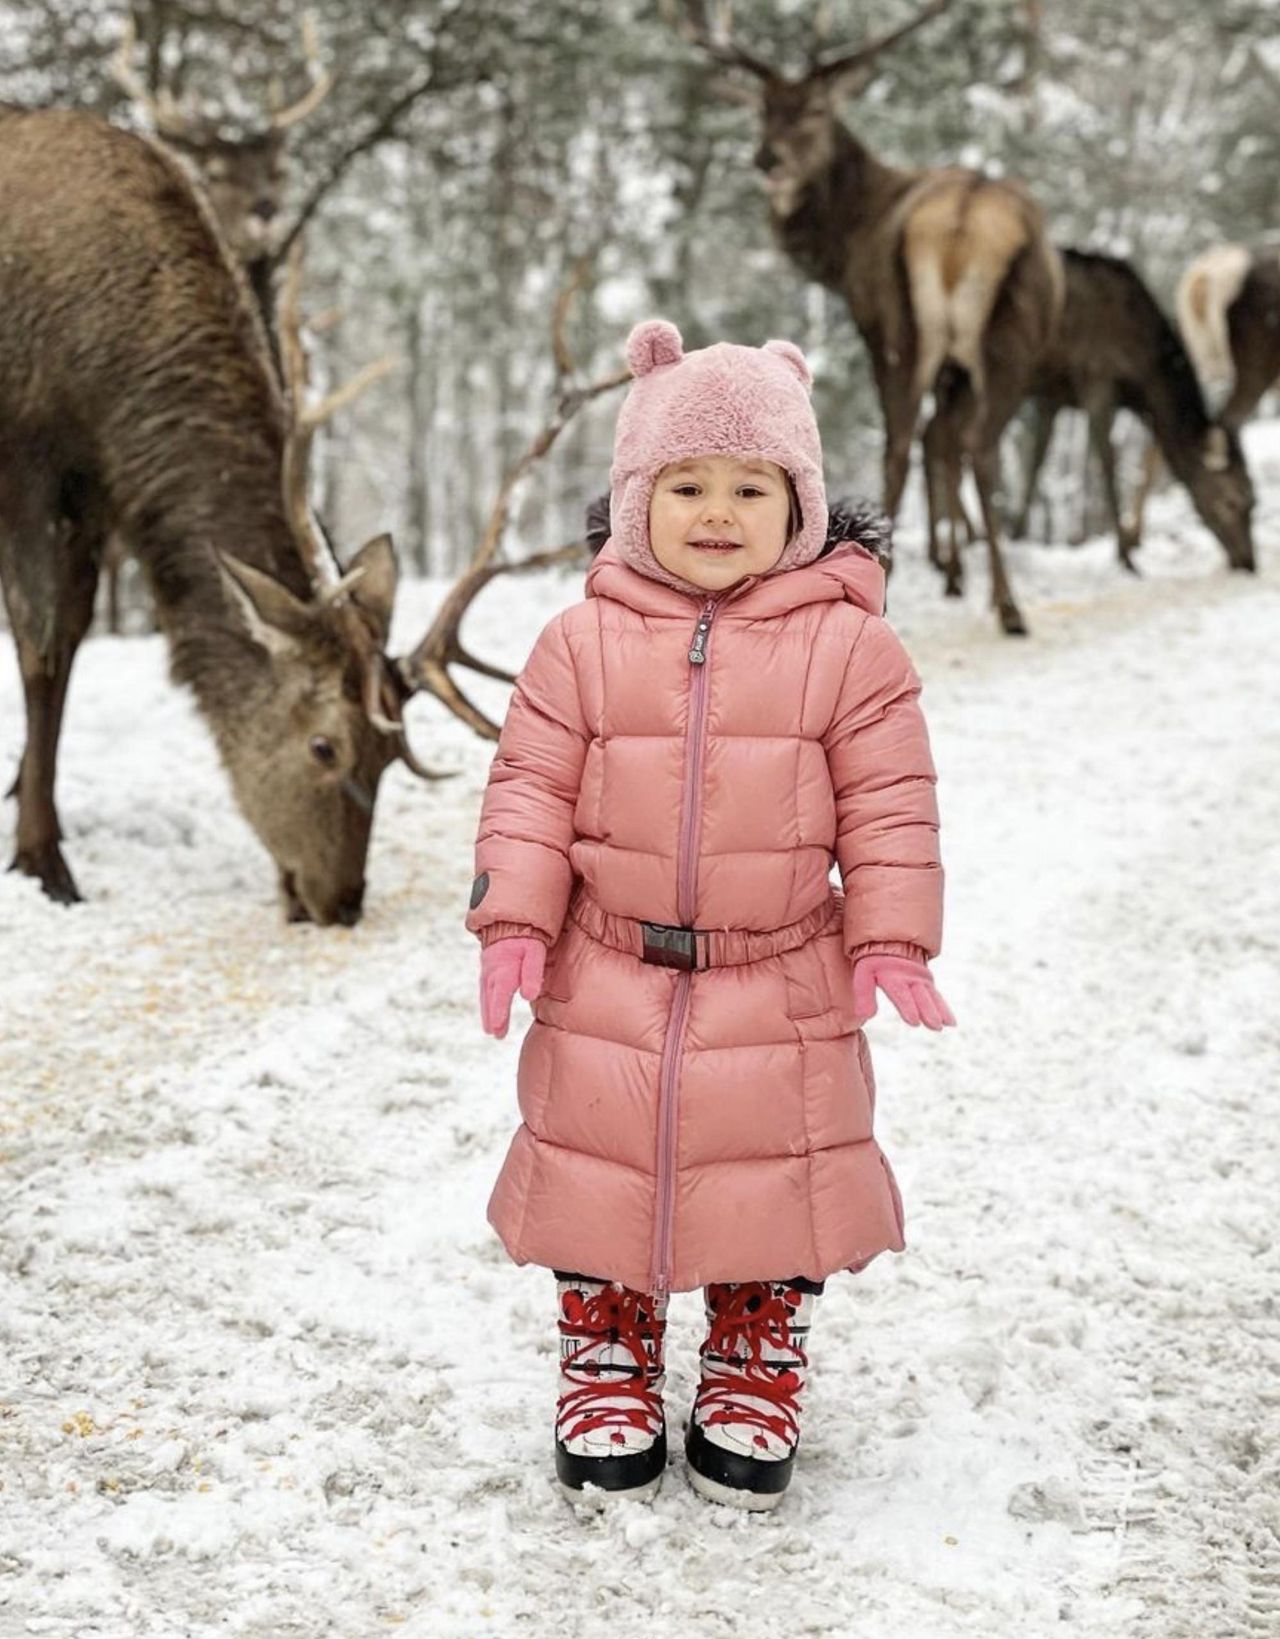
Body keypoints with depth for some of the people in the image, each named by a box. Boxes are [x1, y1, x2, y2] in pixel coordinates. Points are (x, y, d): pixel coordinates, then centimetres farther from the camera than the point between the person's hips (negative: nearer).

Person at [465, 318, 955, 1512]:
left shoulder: (848, 644, -4)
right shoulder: (583, 642, -2)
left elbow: (889, 807, -1)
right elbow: (530, 789, 0)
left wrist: (891, 940, -6)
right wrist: (513, 919, -8)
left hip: (783, 992, 0)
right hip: (607, 985, 1)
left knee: (780, 1184, 10)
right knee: (597, 1175, 11)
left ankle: (756, 1381, 31)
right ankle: (607, 1374, 31)